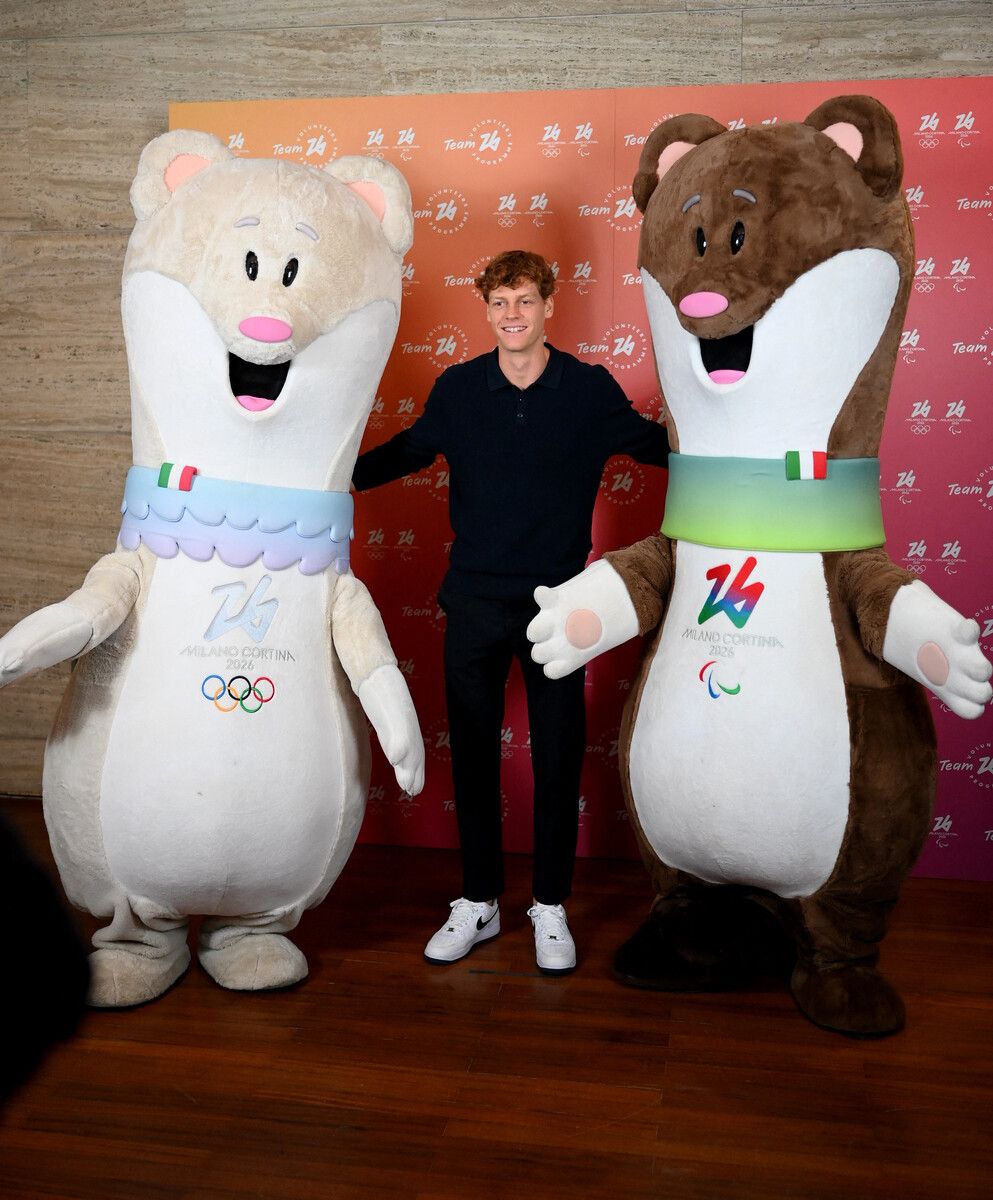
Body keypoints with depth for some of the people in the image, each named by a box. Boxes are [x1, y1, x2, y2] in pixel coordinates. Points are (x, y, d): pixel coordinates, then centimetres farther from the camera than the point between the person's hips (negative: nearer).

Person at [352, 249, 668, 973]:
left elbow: (658, 446, 10)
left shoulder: (590, 389, -3)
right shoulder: (457, 388, 1)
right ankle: (479, 901, 26)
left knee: (558, 758, 6)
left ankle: (551, 907, 24)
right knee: (473, 754, 9)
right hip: (475, 601, 2)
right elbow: (407, 452, 16)